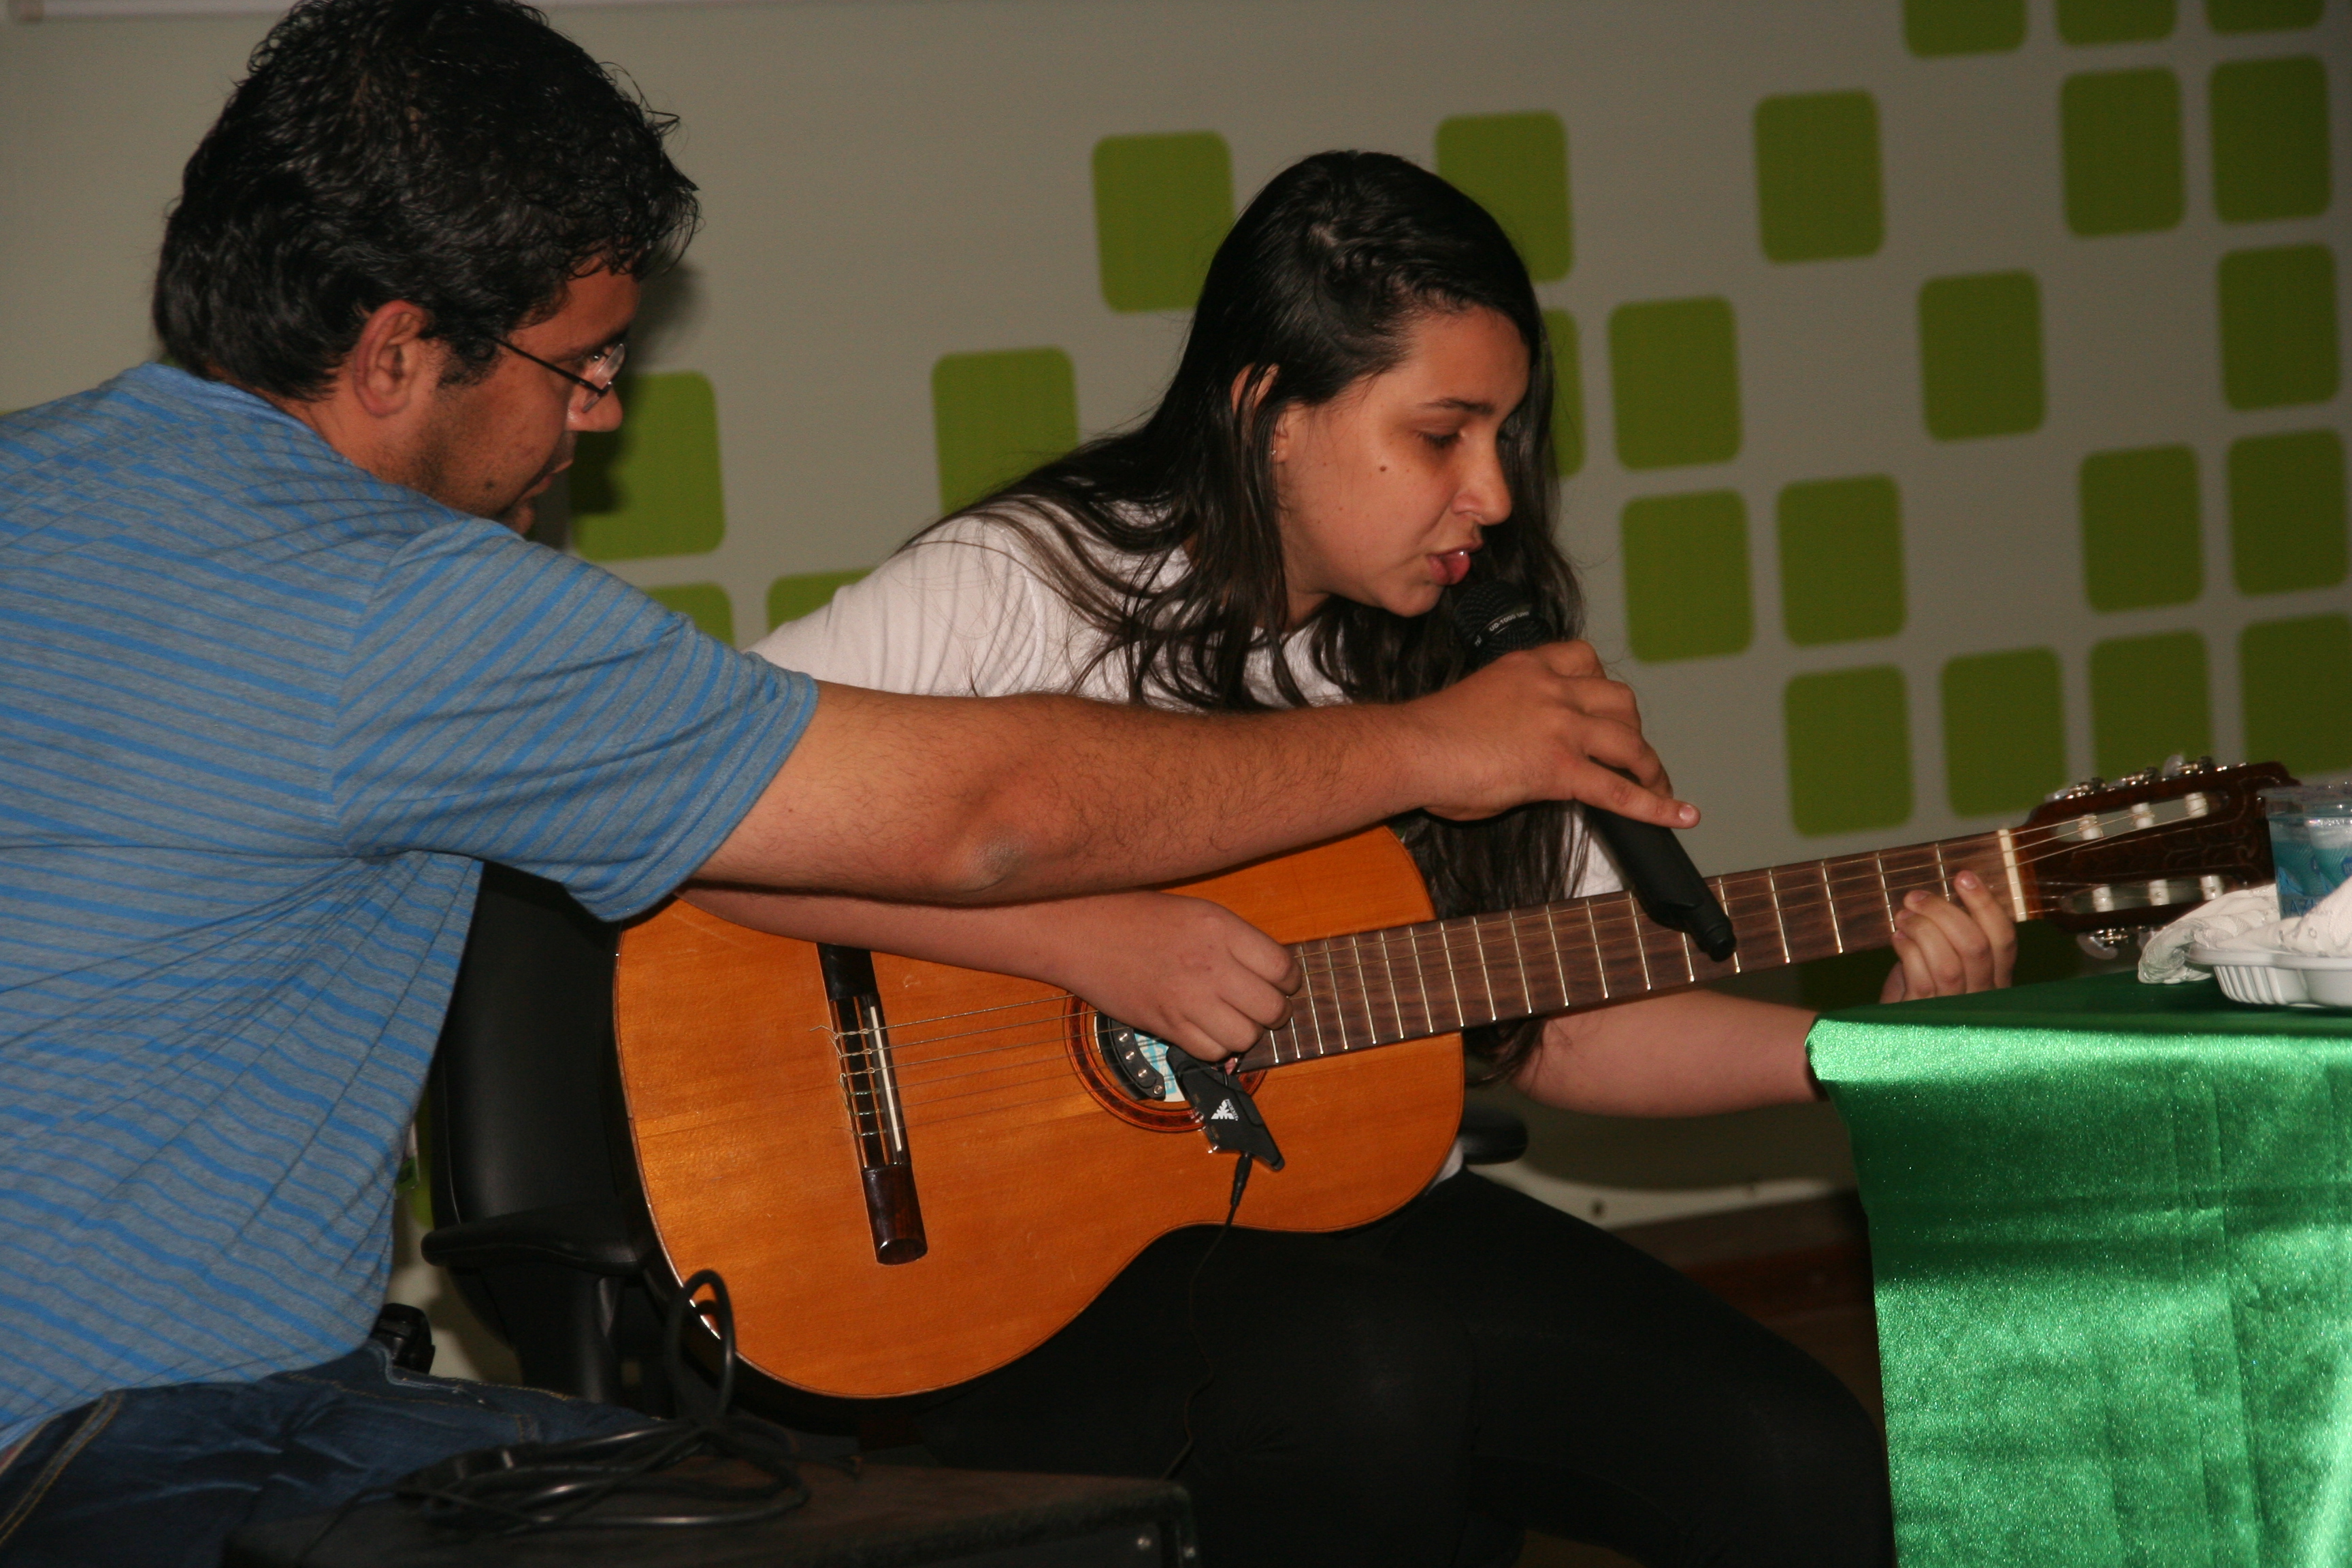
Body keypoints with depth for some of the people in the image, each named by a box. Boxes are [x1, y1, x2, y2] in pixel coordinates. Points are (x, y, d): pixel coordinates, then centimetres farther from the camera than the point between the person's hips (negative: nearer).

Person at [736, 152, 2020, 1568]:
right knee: (1365, 1364, -36)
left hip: (1368, 1218, 5)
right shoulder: (1025, 594, -11)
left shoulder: (1460, 661, 9)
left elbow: (1563, 1020, 11)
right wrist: (1083, 937, -25)